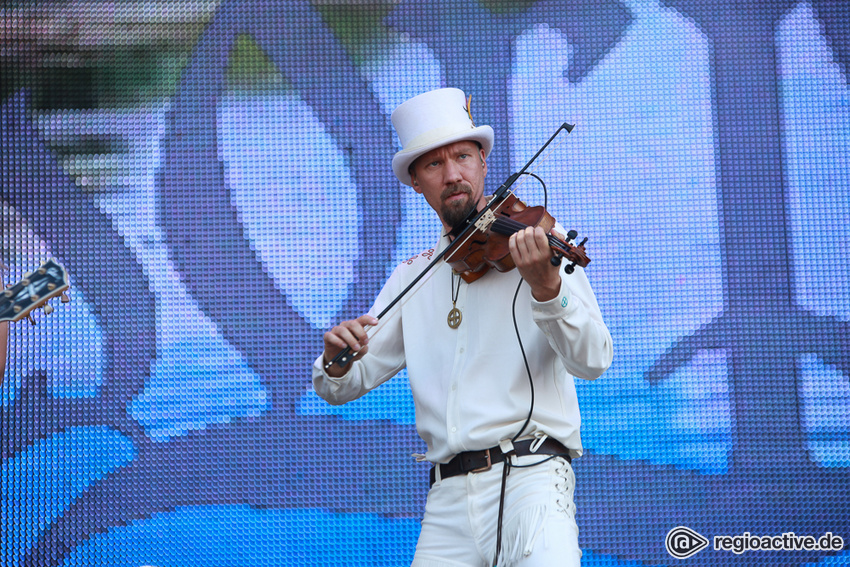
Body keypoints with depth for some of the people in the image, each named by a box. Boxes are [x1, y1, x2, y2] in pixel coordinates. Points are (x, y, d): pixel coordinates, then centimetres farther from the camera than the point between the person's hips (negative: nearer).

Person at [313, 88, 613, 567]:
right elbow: (344, 387, 16)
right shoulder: (414, 277, 17)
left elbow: (594, 360, -10)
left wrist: (546, 288, -27)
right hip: (448, 496, 5)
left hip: (529, 475, -5)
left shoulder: (538, 247, 3)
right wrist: (336, 361, -7)